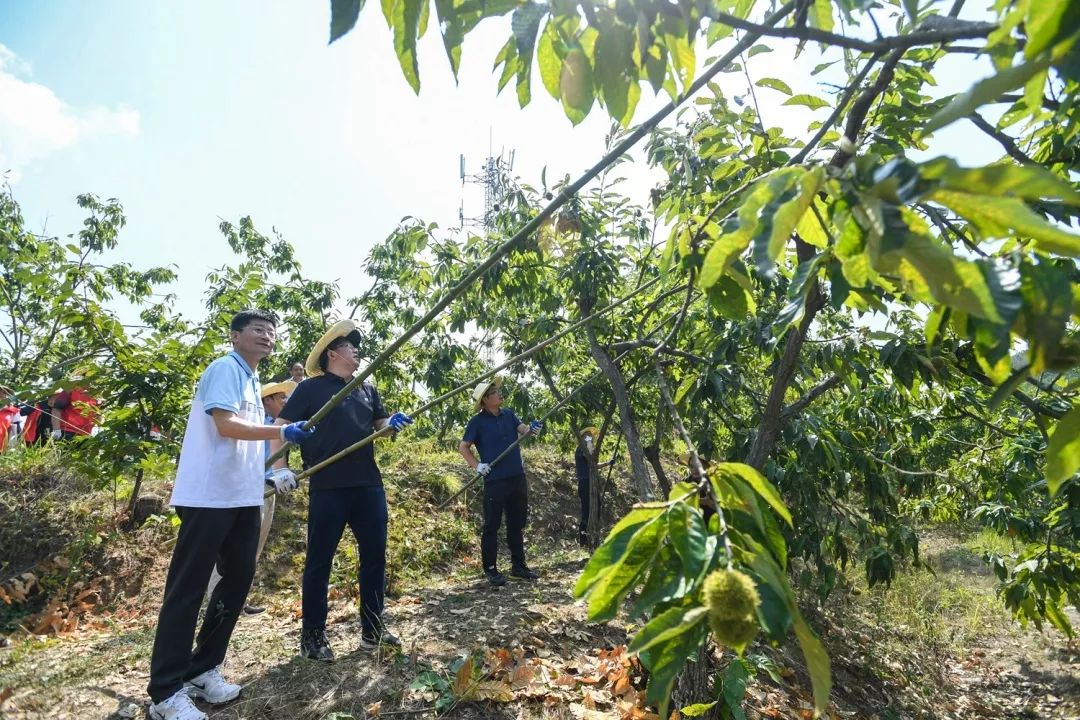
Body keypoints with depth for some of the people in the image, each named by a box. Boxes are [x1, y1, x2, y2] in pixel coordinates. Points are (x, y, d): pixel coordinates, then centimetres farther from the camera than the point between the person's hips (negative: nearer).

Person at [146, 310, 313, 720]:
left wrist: (273, 473, 15)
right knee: (187, 589, -2)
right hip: (209, 497, -9)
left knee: (238, 579, 12)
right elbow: (225, 425, -21)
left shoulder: (252, 381, 20)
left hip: (243, 498, 9)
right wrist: (282, 431, -24)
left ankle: (203, 669, 25)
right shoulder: (225, 368, -7)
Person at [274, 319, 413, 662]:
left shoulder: (367, 389, 15)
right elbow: (281, 426, -6)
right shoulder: (311, 388, -2)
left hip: (368, 485, 6)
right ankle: (312, 635, 19)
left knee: (375, 555, 10)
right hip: (327, 488, -6)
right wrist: (278, 467, -16)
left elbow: (379, 424, 21)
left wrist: (393, 422, -3)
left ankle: (372, 627, 24)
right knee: (319, 561, 5)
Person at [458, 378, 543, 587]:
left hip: (517, 478, 6)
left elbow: (523, 430, -1)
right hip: (495, 481, -6)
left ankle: (518, 566, 26)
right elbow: (463, 447, -4)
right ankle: (490, 569, 14)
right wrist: (477, 466, -14)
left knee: (517, 523, 14)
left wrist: (532, 428, -22)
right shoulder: (478, 421, -6)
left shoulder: (508, 414, 9)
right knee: (492, 526, 2)